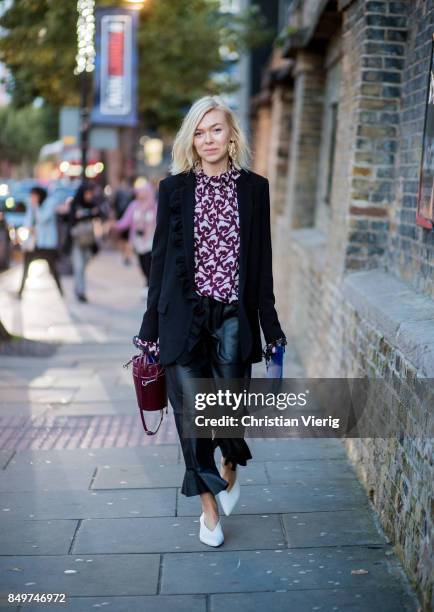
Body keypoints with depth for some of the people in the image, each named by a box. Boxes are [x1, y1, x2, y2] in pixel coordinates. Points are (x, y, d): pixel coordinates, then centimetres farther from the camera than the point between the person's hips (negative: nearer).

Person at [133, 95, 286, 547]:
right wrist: (152, 326, 4)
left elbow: (261, 263, 7)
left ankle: (230, 469, 36)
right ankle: (209, 507, 18)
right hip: (185, 315, 0)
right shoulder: (174, 188, 2)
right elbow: (161, 258, 4)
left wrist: (271, 328, 6)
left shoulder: (254, 188, 4)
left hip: (232, 316, 0)